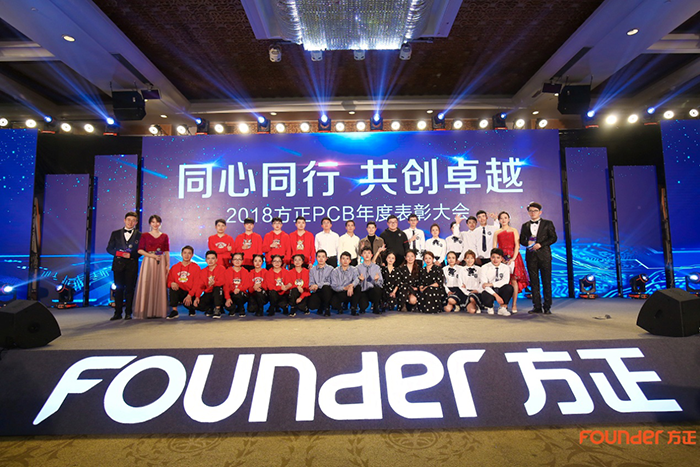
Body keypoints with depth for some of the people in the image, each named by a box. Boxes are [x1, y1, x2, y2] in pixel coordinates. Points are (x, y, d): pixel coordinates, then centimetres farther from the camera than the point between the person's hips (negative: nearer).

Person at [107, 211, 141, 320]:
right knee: (119, 289, 3)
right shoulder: (115, 233, 13)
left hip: (132, 265, -2)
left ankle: (128, 313, 6)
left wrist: (131, 255, -13)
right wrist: (118, 253, -8)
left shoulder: (139, 235, 6)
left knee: (130, 289, -1)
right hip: (118, 264, 2)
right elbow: (109, 248, 10)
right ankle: (117, 313, 9)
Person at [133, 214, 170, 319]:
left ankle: (159, 311, 5)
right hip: (148, 262, -1)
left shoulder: (164, 236, 11)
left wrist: (168, 264, 0)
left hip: (161, 263, 1)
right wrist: (152, 255, -11)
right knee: (147, 285, -5)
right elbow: (140, 250, 0)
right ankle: (147, 311, 0)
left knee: (160, 286, -1)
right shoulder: (145, 235, 7)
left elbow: (167, 252, 8)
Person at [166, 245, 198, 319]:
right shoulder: (174, 267, 11)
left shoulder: (196, 267, 1)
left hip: (189, 293, -3)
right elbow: (169, 281, 9)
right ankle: (174, 310, -22)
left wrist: (189, 295, -19)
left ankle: (191, 309, 10)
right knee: (173, 287, -29)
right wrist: (172, 283, -17)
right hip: (178, 292, 3)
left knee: (187, 303, -31)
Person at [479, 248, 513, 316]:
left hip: (500, 291, 2)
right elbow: (484, 284, -17)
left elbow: (505, 281, -19)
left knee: (509, 287, -30)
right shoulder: (485, 268, -8)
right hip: (489, 291, -2)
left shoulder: (505, 268, -1)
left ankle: (503, 308, -11)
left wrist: (491, 284, -29)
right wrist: (496, 295, -28)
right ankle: (489, 307, 3)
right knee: (485, 297, -36)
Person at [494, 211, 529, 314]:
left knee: (513, 280, -7)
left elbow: (517, 246, 0)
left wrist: (513, 258, -12)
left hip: (513, 257, -1)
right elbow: (494, 248, 8)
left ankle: (514, 305, -2)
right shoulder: (497, 233, 14)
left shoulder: (514, 231, 9)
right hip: (501, 258, 1)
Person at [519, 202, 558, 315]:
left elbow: (553, 238, -1)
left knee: (546, 281, -2)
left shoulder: (548, 223, 7)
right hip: (531, 256, 3)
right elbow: (521, 240, 15)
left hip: (544, 255, -2)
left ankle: (547, 307, 4)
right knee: (534, 282, 3)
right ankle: (537, 306, 8)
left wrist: (540, 244, -13)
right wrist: (527, 243, -7)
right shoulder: (525, 225, 15)